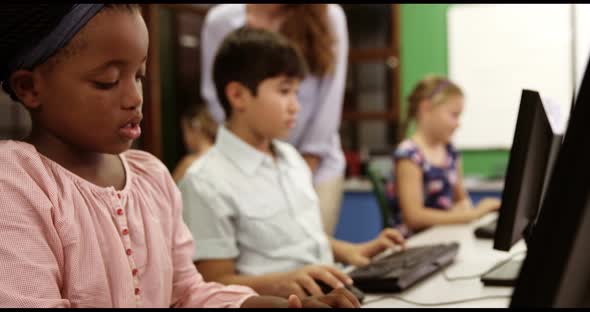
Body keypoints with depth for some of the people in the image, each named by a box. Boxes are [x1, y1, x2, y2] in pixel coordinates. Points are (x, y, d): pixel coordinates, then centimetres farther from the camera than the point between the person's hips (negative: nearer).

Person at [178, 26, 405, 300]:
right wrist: (279, 282, -26)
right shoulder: (207, 183, -12)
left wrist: (345, 251, 8)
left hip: (329, 295, 7)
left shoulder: (291, 157, 12)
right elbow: (216, 285, -12)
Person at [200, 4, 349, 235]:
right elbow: (216, 97, 0)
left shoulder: (330, 16, -3)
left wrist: (310, 162, -6)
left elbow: (330, 99, -4)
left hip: (316, 164, 1)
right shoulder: (221, 20, -4)